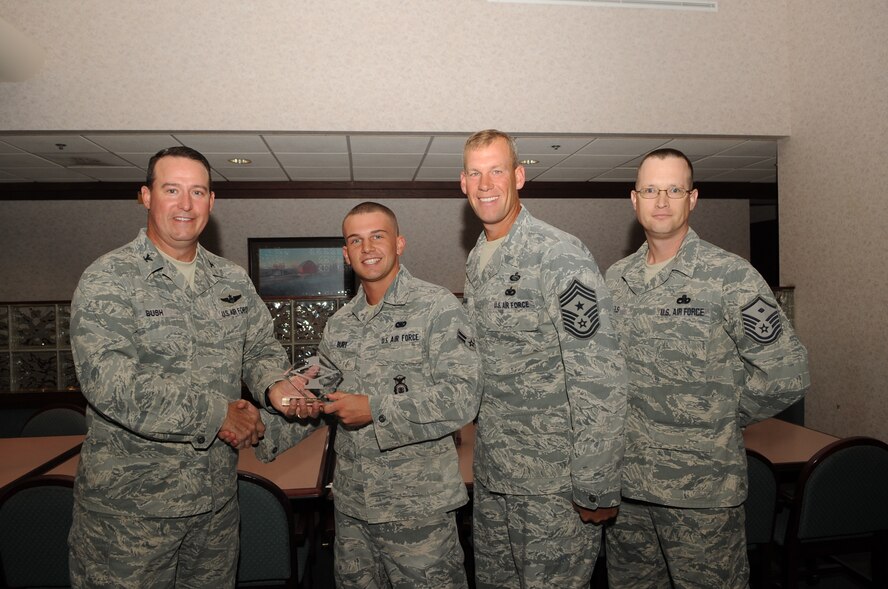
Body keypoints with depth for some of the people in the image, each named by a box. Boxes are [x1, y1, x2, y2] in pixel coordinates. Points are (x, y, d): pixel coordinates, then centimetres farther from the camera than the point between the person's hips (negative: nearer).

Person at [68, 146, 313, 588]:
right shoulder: (108, 280, -12)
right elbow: (108, 381, -23)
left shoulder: (233, 280, 6)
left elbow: (261, 347, 11)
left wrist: (274, 385, -13)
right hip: (129, 504, -5)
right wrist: (216, 414, -21)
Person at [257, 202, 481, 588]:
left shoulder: (437, 307, -11)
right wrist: (264, 438, 5)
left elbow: (462, 398, -19)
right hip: (350, 505, 6)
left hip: (417, 508, -5)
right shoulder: (339, 324, 8)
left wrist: (375, 410, -20)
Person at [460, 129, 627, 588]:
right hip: (491, 474, 8)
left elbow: (599, 379, -19)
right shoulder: (475, 261, 9)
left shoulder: (560, 256, -16)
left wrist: (597, 489, -18)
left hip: (554, 482, -7)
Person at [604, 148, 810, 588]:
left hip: (702, 488, -4)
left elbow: (785, 374, -11)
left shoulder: (730, 276, -10)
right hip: (625, 482, 5)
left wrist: (720, 416, -3)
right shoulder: (616, 278, 5)